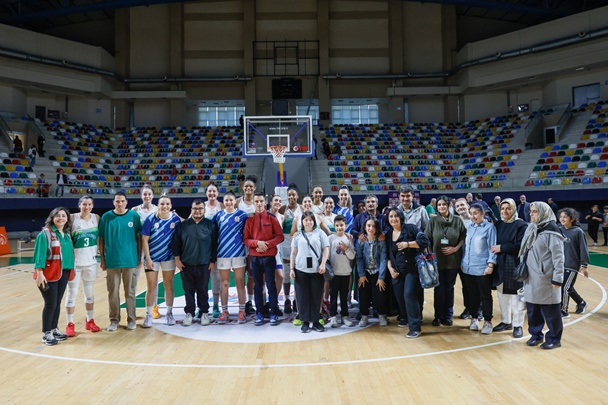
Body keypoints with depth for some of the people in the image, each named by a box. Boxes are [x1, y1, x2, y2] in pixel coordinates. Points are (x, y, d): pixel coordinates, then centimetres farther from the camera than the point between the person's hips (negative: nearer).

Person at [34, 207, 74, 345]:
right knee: (50, 304, -1)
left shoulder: (67, 233, 9)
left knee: (57, 302, 13)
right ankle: (46, 334, 13)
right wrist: (39, 273, -19)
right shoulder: (45, 233, -11)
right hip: (48, 274, -6)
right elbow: (40, 254, -15)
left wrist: (71, 270, 10)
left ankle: (54, 329, 26)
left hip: (63, 273, 6)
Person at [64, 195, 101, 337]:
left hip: (91, 262, 3)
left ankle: (90, 321, 26)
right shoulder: (72, 218, -10)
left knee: (90, 292, 14)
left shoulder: (96, 218, 0)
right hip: (75, 262, -3)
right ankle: (70, 324, 15)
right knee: (72, 293, 5)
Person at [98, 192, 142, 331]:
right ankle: (114, 320, 22)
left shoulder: (134, 216, -2)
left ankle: (131, 319, 21)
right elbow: (101, 239, 3)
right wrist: (102, 260, 1)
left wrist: (139, 257, 2)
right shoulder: (106, 217, -1)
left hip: (130, 260, 0)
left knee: (130, 291, 9)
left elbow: (139, 237, 3)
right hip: (112, 261, 0)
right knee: (113, 292, 9)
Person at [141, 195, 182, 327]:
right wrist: (147, 258, -11)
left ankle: (169, 313, 24)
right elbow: (145, 239, -7)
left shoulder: (176, 219, -5)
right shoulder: (151, 219, -9)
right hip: (152, 257, -1)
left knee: (169, 286, 10)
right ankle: (149, 315, 16)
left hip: (169, 257, 1)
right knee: (151, 287, 4)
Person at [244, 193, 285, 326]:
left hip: (269, 256, -2)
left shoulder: (272, 218, 0)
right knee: (257, 286, 7)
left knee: (271, 285, 1)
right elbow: (245, 239, 2)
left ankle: (274, 313, 7)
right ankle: (259, 313, 14)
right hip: (255, 257, 2)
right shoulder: (249, 219, 4)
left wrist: (267, 244, -16)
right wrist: (257, 243, -16)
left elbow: (280, 236, -3)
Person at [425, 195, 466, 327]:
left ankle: (448, 315, 20)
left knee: (449, 288, 8)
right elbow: (427, 240, -1)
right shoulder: (432, 221, 0)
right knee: (439, 288, 6)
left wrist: (455, 248, -9)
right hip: (437, 260, 0)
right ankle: (438, 316, 16)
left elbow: (464, 237, 5)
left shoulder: (457, 220, 1)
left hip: (453, 260, 0)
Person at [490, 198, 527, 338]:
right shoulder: (498, 224, 10)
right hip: (500, 265, 5)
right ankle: (506, 322, 27)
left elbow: (521, 245, -16)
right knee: (502, 294, 13)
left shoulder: (521, 225, -7)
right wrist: (494, 249, -4)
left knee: (516, 296, 0)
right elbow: (494, 243, 13)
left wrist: (501, 248, -14)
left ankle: (518, 325, 12)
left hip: (515, 265, -5)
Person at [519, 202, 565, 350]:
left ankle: (554, 339, 18)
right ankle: (536, 335, 28)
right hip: (531, 277, 7)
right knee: (532, 308, 13)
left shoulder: (551, 231, -13)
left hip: (546, 279, -7)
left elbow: (558, 256, -15)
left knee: (550, 310, 4)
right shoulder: (531, 229, 11)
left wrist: (558, 277, -16)